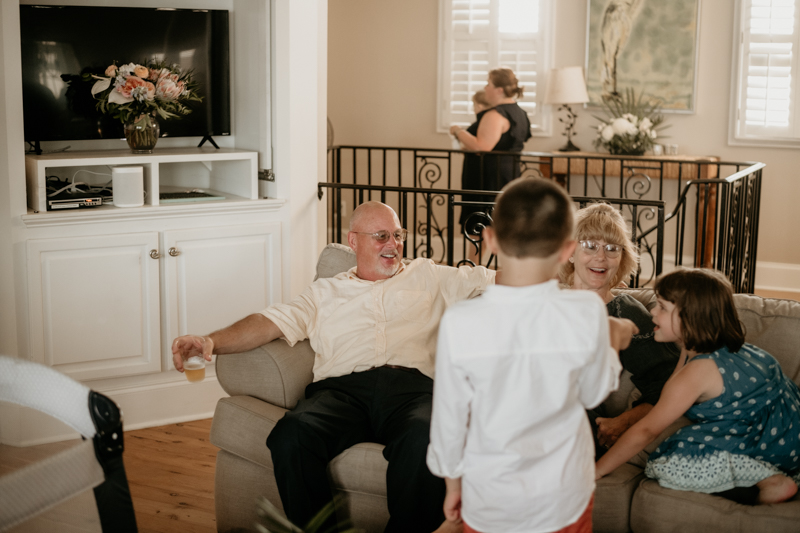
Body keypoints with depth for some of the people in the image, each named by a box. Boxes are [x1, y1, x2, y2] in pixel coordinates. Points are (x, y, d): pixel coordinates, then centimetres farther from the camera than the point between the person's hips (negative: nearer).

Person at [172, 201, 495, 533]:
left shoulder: (428, 276, 29)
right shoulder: (326, 291, 28)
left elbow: (496, 278, 25)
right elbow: (273, 322, 14)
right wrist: (211, 341, -2)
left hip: (411, 385, -1)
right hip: (343, 387, 1)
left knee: (423, 439, -39)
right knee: (291, 435, -33)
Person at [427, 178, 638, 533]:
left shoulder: (460, 323, -22)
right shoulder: (587, 314, -20)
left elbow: (450, 416, -10)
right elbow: (593, 394, -3)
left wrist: (452, 483, 7)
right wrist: (610, 343, 16)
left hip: (489, 503, 0)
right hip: (564, 497, 1)